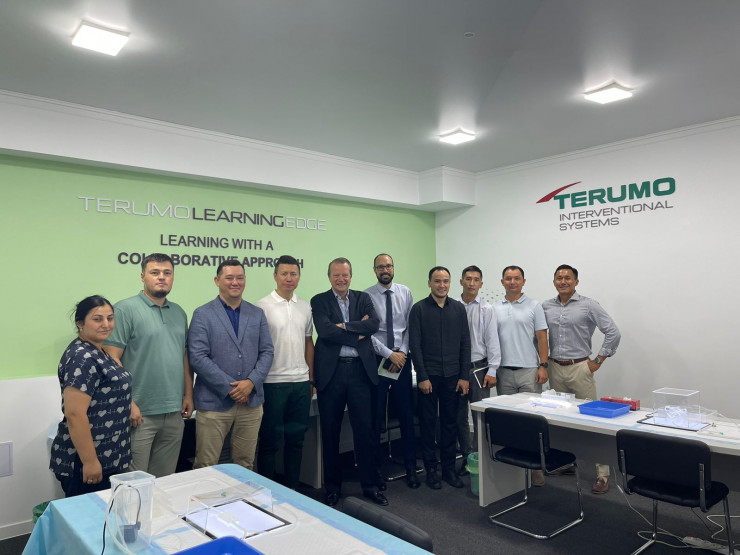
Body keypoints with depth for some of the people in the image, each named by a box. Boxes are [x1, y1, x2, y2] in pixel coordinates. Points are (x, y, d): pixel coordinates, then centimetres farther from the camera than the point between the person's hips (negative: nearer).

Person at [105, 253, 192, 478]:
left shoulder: (179, 313, 13)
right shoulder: (126, 309, -7)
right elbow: (112, 358, -11)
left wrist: (188, 395, 11)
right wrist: (127, 402, -16)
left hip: (174, 412, 6)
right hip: (140, 413, -6)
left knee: (166, 481, 16)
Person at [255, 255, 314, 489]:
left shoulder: (305, 307, 9)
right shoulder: (262, 307, -7)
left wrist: (311, 379, 11)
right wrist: (256, 382, -10)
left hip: (301, 382, 5)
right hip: (273, 382, -4)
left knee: (296, 439, 14)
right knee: (269, 440, 7)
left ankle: (292, 489, 28)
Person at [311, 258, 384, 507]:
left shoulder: (363, 298, 10)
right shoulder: (319, 301, 2)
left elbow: (373, 324, -7)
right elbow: (325, 330, -14)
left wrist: (344, 326, -14)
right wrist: (358, 335, -10)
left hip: (360, 371, 2)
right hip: (331, 372, -1)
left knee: (365, 430, 6)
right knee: (330, 433, 9)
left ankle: (369, 485, 22)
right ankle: (332, 488, 25)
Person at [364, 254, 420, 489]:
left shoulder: (405, 293, 5)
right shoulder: (366, 296, -4)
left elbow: (410, 327, 4)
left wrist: (402, 353, -7)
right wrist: (390, 354, -12)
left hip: (402, 358, 2)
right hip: (377, 359, -2)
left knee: (406, 414, 7)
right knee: (375, 415, 5)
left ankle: (410, 467, 19)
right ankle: (374, 467, 20)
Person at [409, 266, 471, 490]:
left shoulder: (458, 309, 6)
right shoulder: (419, 309, -3)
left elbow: (465, 344, 7)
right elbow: (415, 345, -6)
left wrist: (464, 376, 1)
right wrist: (422, 377, -10)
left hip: (452, 376, 3)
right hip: (429, 376, -3)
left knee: (450, 423, 10)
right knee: (428, 423, 5)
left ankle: (449, 468, 22)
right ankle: (431, 469, 18)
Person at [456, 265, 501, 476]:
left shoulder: (486, 309, 0)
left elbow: (492, 341, -2)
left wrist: (491, 371, -7)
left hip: (479, 368, -2)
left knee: (480, 415, 0)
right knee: (460, 416, 11)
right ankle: (467, 457, 24)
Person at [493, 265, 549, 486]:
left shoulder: (534, 306, 2)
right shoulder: (495, 308, 8)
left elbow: (542, 337, 0)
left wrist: (543, 366, -8)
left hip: (529, 370, -2)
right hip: (504, 371, 3)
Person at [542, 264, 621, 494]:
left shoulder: (588, 305, -6)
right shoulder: (546, 307, 6)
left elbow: (613, 332, -7)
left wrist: (598, 361, -8)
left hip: (580, 368, -4)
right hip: (555, 368, 4)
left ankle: (602, 473, 4)